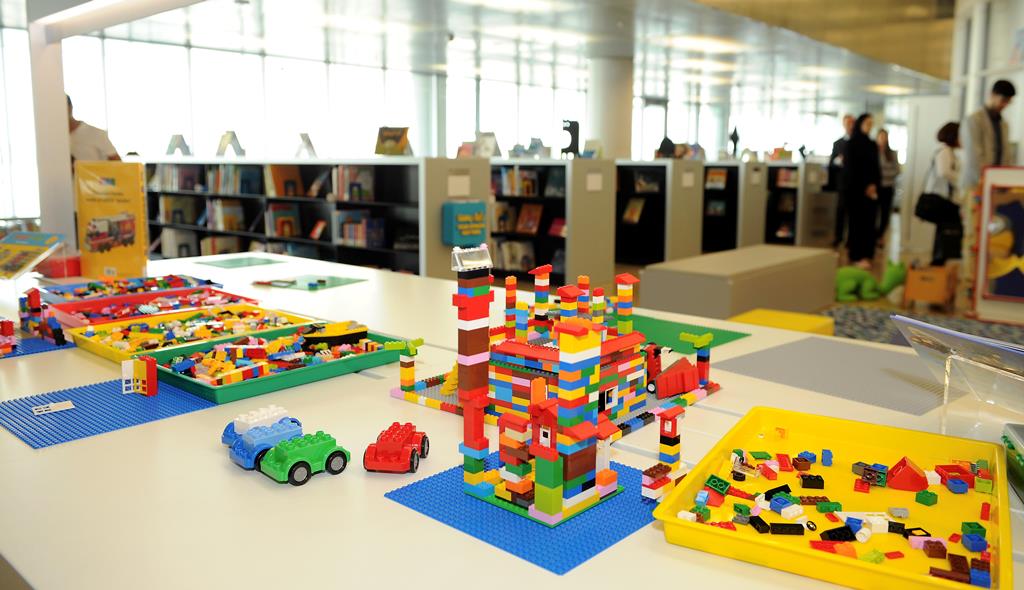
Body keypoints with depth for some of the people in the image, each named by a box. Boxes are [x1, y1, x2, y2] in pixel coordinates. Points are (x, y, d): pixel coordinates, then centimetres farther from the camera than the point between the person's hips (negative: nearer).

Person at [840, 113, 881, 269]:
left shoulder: (873, 145, 14)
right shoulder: (850, 145, -4)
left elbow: (876, 168, 13)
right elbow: (851, 169, -8)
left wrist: (873, 185, -4)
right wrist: (865, 187, -9)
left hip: (870, 190, 5)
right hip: (855, 189, -5)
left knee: (869, 221, 1)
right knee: (858, 221, -6)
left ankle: (866, 254, 7)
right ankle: (856, 257, -3)